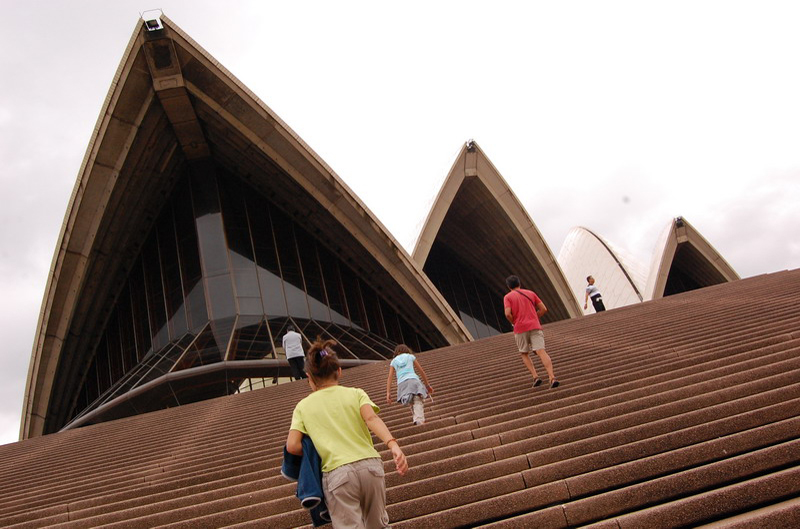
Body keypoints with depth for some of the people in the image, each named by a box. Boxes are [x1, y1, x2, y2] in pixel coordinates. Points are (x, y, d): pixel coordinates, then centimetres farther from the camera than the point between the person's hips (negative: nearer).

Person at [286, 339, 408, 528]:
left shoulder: (303, 406, 11)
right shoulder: (356, 393, 11)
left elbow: (292, 446, 0)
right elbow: (371, 418, -8)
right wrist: (393, 445, -20)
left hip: (336, 473, -2)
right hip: (370, 465, 2)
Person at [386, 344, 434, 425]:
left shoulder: (393, 361, 25)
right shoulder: (410, 356, 23)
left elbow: (389, 378, 12)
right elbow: (421, 371, 23)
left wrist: (388, 393, 6)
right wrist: (427, 385, 31)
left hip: (402, 384, 2)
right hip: (413, 380, -2)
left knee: (413, 403, 12)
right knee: (418, 403, -15)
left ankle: (417, 420, -7)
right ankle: (420, 421, -36)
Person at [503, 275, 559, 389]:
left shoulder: (507, 297, 5)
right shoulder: (531, 293, 15)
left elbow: (508, 314, -11)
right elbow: (544, 309, 11)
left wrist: (514, 323, 7)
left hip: (520, 329, -2)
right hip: (535, 326, 2)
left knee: (524, 354, 15)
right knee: (541, 352, -7)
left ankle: (535, 377, 0)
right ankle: (552, 377, -23)